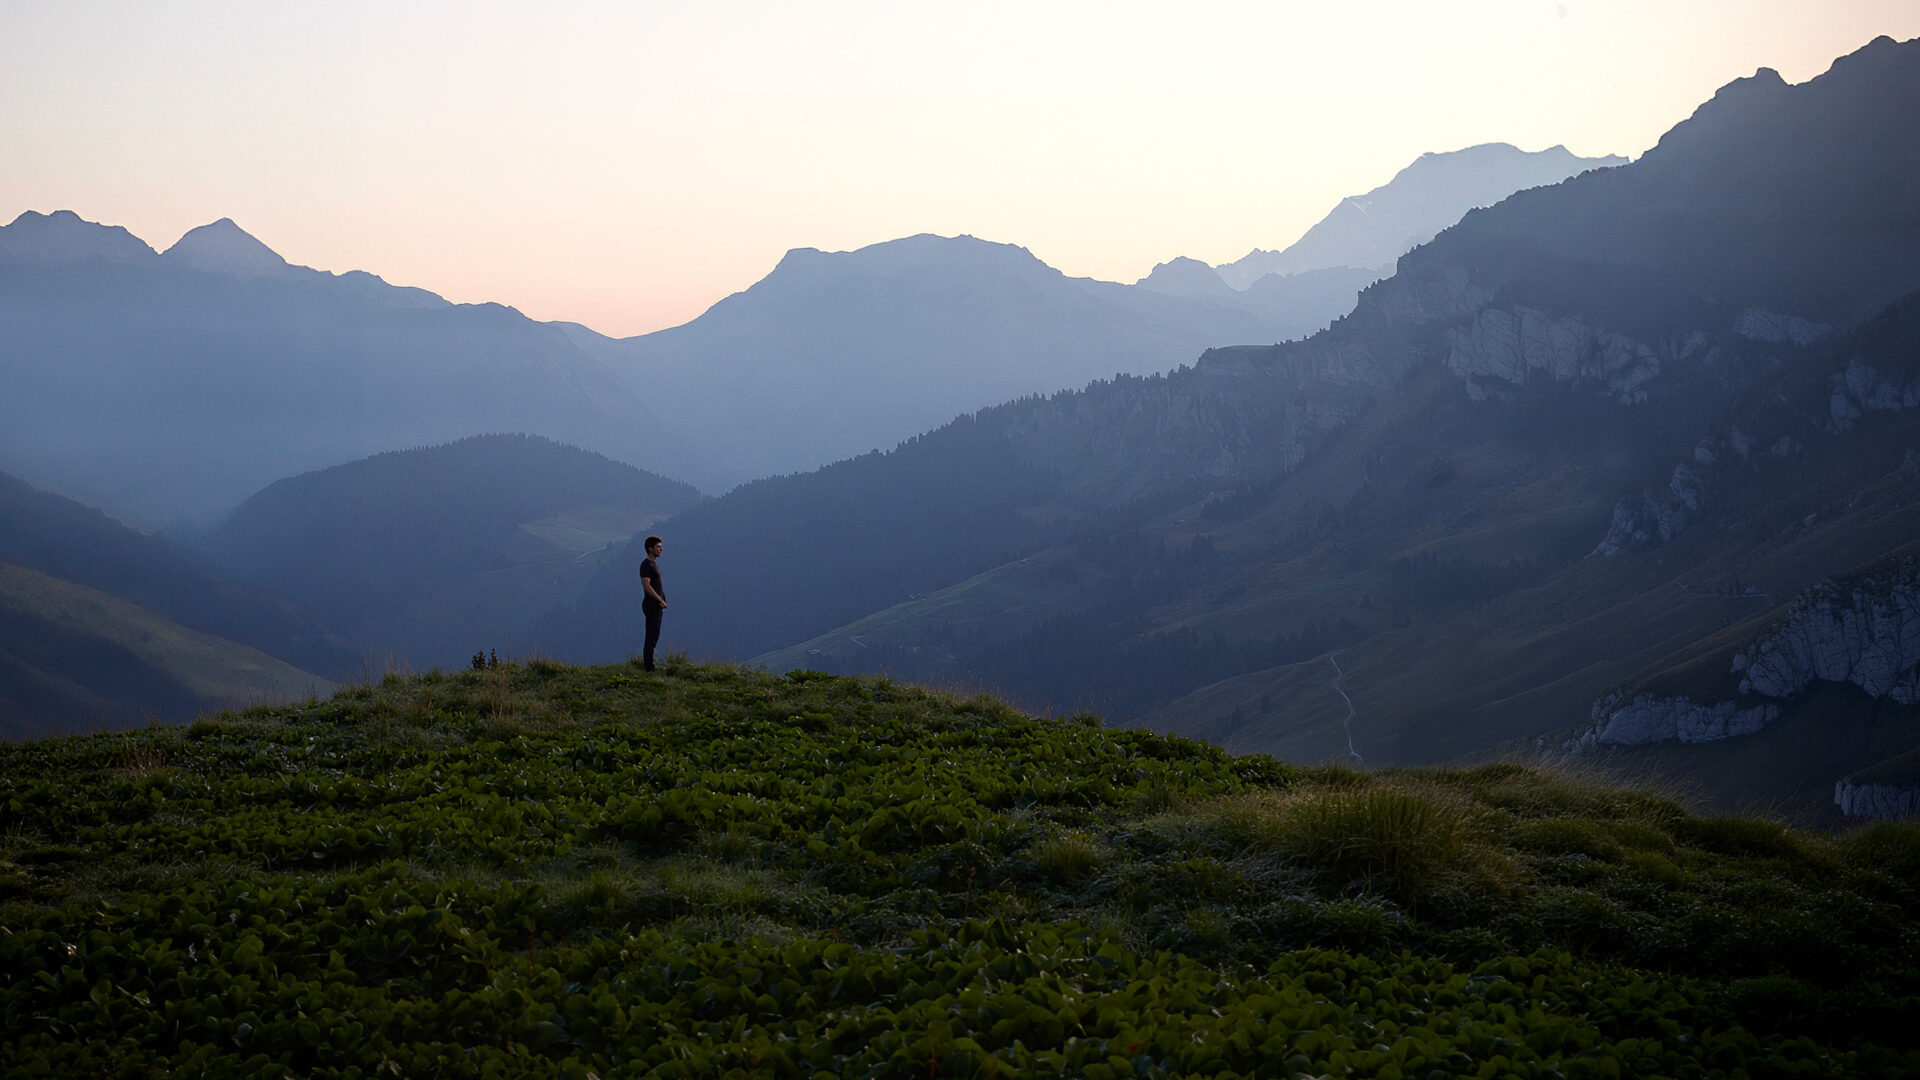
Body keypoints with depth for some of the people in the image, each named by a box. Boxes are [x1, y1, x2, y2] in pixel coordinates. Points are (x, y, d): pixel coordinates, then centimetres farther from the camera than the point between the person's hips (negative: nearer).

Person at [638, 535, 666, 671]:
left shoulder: (654, 563, 17)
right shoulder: (646, 564, -14)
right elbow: (646, 585, -23)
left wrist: (662, 600, 16)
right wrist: (660, 600, -20)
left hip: (657, 605, 10)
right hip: (651, 605, -10)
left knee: (654, 636, 12)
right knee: (652, 636, -9)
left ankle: (648, 665, 16)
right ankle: (648, 666, -7)